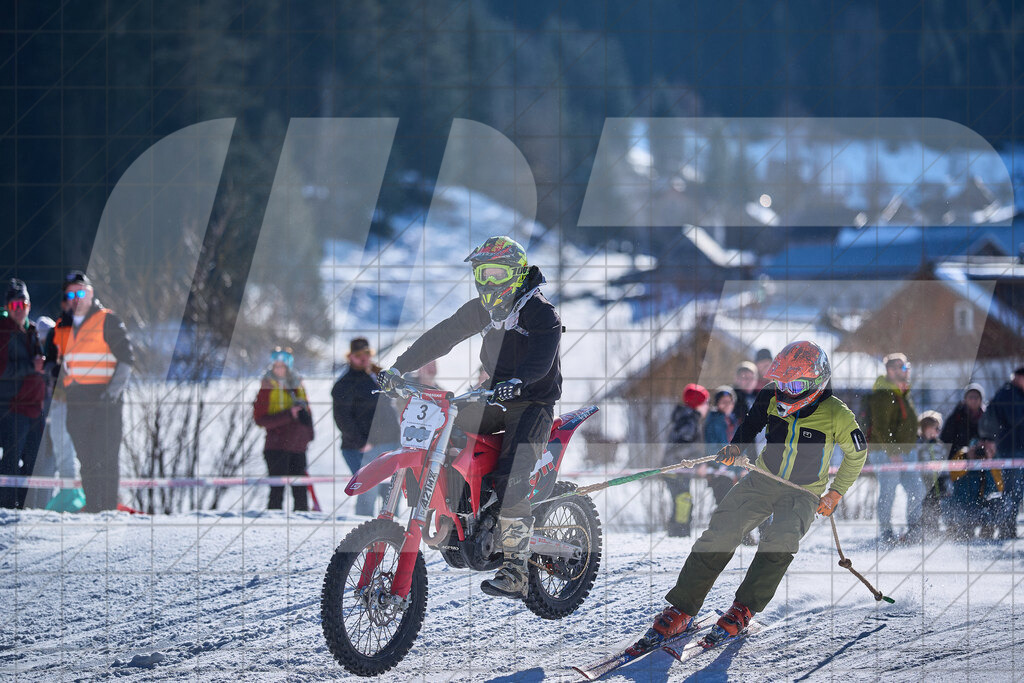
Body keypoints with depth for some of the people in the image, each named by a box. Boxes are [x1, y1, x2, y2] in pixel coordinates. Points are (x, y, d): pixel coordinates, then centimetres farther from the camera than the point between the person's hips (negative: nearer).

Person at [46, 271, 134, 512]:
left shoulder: (107, 321, 1)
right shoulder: (62, 327, 17)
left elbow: (127, 356, -2)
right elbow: (53, 359, 27)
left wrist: (115, 388, -13)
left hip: (105, 401, -5)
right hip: (76, 400, 5)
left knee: (106, 457, -8)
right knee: (86, 458, 5)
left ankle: (109, 508, -8)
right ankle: (92, 507, 8)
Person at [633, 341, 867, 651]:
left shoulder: (836, 416, -16)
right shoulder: (772, 398, -8)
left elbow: (857, 453, 2)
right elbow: (751, 425, 12)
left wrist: (836, 493, 2)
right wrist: (736, 446, -8)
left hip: (803, 495, -3)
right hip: (763, 481, 3)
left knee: (779, 543, -32)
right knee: (719, 535, -15)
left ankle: (744, 608, -18)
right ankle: (681, 608, -11)